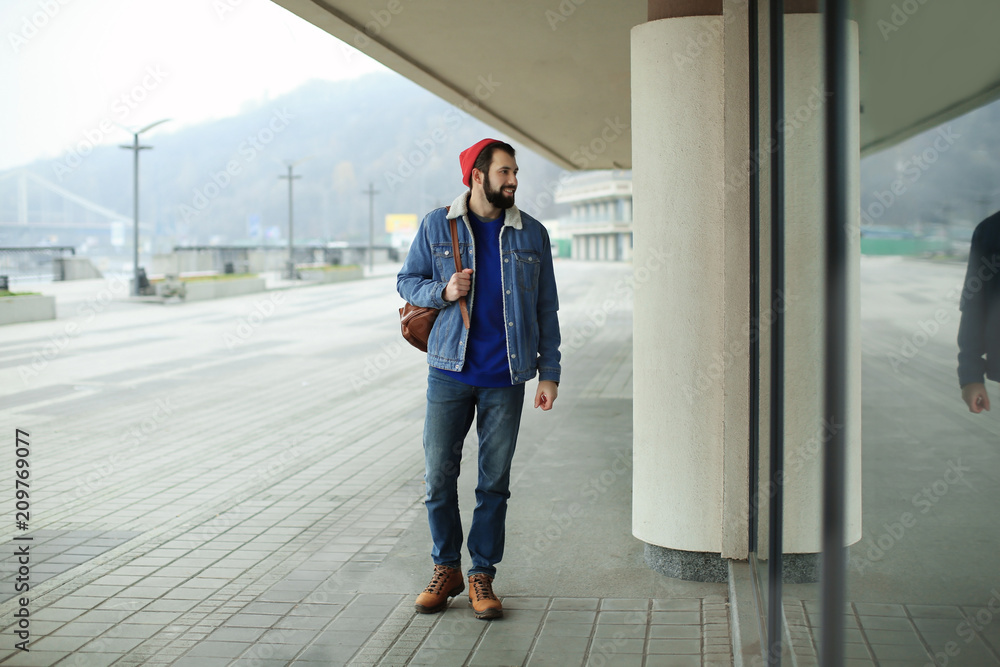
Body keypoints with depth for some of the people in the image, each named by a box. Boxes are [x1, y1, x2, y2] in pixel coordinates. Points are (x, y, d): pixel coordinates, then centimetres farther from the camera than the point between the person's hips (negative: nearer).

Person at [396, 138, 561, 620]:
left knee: (495, 481, 4)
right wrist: (443, 291, -10)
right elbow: (407, 281, 11)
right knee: (439, 475, 2)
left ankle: (482, 576, 17)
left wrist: (549, 373, 3)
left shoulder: (531, 235, 6)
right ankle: (446, 570, 19)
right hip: (450, 371, 0)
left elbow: (545, 309, 8)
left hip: (505, 378, 0)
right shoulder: (437, 226, 3)